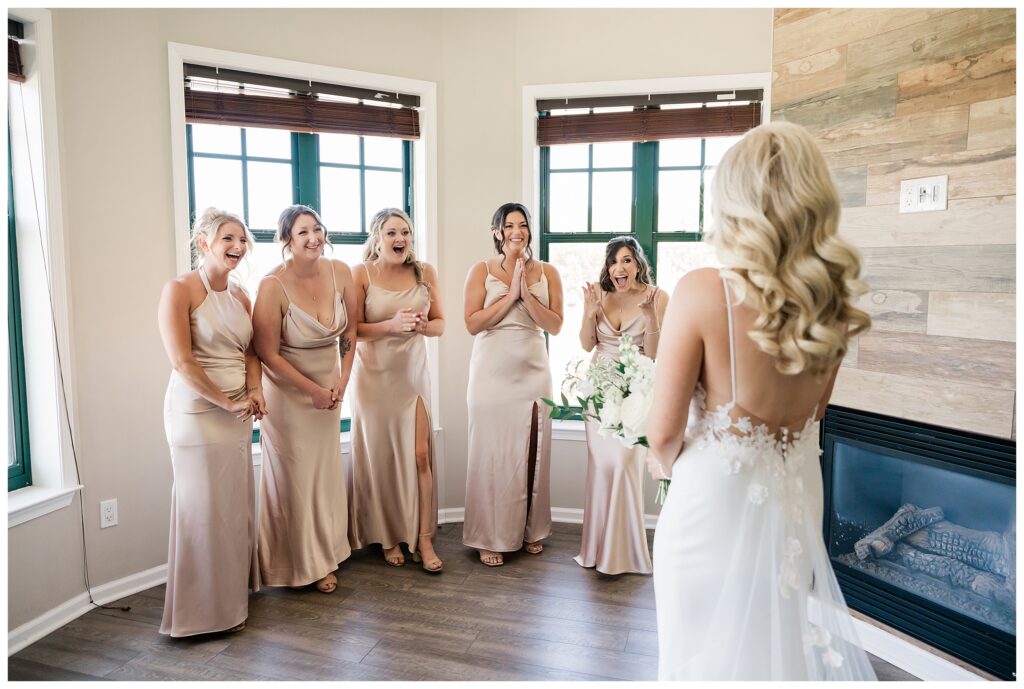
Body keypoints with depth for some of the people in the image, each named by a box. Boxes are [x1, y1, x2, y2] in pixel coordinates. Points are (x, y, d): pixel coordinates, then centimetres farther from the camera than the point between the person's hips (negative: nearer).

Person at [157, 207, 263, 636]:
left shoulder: (239, 295, 11)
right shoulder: (180, 290, -10)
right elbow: (182, 362, -16)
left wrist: (254, 391, -2)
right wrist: (227, 402, -13)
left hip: (237, 415, 7)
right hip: (196, 412, -7)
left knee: (237, 504, 13)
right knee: (204, 508, 2)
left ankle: (235, 591, 30)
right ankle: (206, 609, 17)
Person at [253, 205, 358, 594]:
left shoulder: (340, 272, -7)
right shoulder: (273, 286, -20)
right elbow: (268, 354, -16)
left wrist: (341, 383, -2)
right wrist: (314, 391, -12)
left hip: (330, 389, 5)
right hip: (289, 391, -4)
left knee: (327, 474, 13)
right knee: (295, 477, 5)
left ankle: (324, 555, 31)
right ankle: (302, 564, 23)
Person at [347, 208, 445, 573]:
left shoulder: (425, 272, 0)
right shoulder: (361, 273, -7)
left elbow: (440, 324, 5)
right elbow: (353, 329, -9)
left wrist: (420, 324, -17)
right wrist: (391, 325, -24)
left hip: (413, 372, 2)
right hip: (375, 375, -2)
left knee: (420, 454, -2)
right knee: (381, 456, 7)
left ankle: (424, 539, 10)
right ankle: (388, 537, 23)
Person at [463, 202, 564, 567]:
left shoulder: (547, 272, 6)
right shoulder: (482, 271, 1)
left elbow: (555, 325, -2)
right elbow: (472, 323, -9)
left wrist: (527, 294, -13)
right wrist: (510, 295, -13)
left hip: (533, 370, 2)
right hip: (492, 372, -2)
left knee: (532, 452, 7)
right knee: (492, 453, 2)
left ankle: (530, 531, 23)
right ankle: (490, 538, 13)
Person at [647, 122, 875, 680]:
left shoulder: (702, 291, -21)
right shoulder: (833, 296, -5)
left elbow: (664, 433, -17)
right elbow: (814, 412, 8)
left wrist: (665, 463, 4)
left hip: (716, 502, -5)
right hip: (795, 498, 6)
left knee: (714, 649, 15)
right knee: (787, 641, 25)